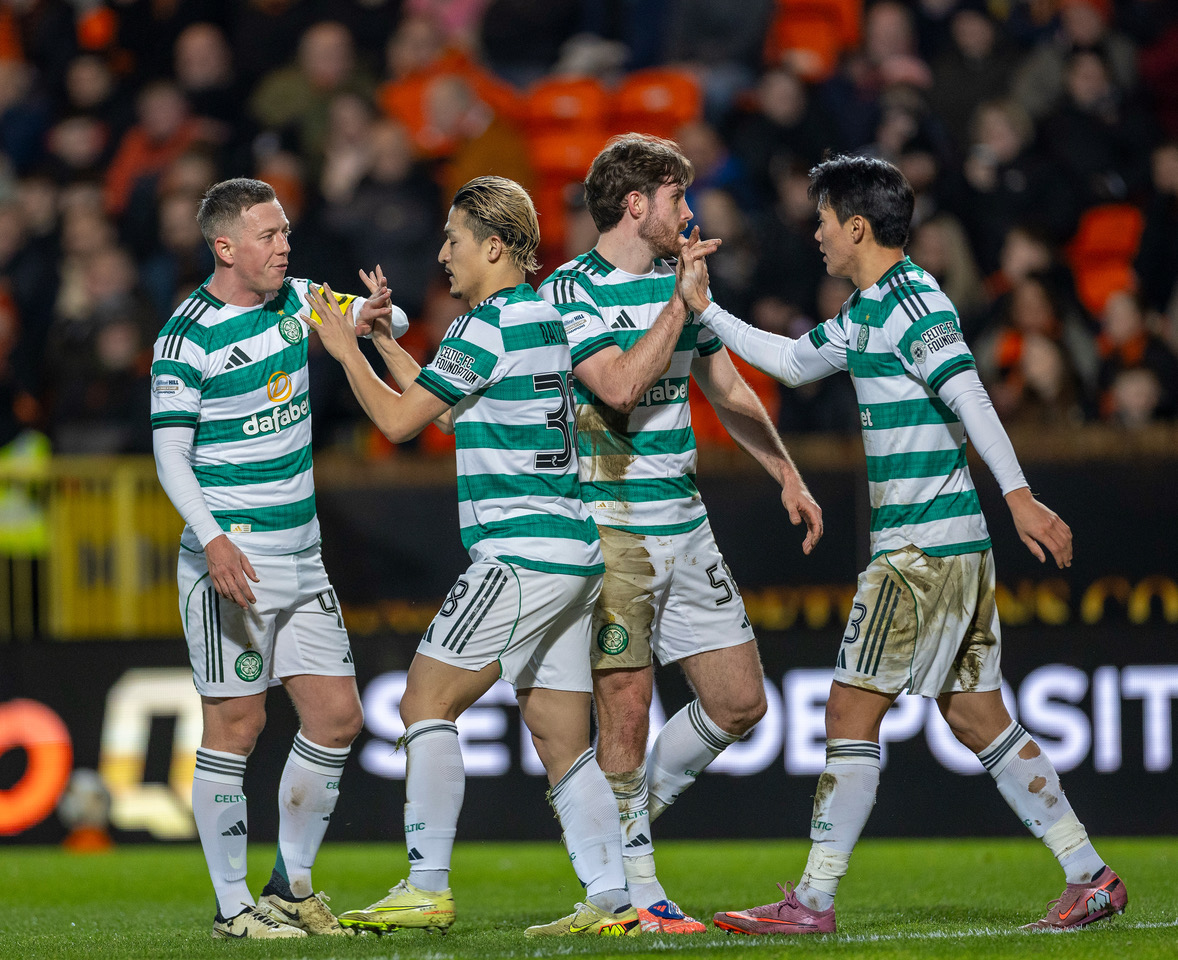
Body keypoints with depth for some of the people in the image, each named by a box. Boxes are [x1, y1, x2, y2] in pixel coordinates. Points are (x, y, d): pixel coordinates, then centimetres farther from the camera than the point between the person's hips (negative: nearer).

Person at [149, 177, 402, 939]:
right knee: (236, 725, -5)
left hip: (301, 555, 7)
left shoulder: (296, 300, 8)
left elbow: (390, 319, 19)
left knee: (337, 717, 5)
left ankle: (292, 886, 18)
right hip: (232, 558, -7)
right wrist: (212, 539, -26)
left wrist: (371, 318, -6)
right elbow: (170, 453, -13)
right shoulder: (189, 335, -11)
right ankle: (233, 905, 2)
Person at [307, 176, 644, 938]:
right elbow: (440, 405, 26)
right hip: (573, 553, 9)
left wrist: (345, 350, 8)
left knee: (428, 702, -6)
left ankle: (428, 888, -9)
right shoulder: (545, 316, 17)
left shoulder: (490, 324, -11)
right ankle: (611, 900, 3)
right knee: (562, 741, 8)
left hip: (521, 553, -9)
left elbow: (399, 420, -6)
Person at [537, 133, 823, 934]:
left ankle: (635, 814, 24)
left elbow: (729, 391, 24)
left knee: (739, 701, 5)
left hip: (685, 524, 7)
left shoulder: (679, 280, 14)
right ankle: (635, 889, 2)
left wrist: (788, 475, 24)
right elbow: (621, 385, -23)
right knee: (626, 709, -6)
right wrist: (682, 300, -18)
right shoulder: (571, 290, -8)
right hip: (609, 529, -7)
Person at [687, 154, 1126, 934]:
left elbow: (968, 394, -23)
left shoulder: (913, 301, -12)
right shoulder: (865, 312, 17)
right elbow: (792, 362, 33)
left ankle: (814, 900, -2)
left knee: (852, 710, -5)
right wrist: (704, 309, 30)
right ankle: (1090, 876, 9)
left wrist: (1019, 496, -32)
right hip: (955, 547, 10)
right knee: (975, 716, 9)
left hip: (923, 548, -10)